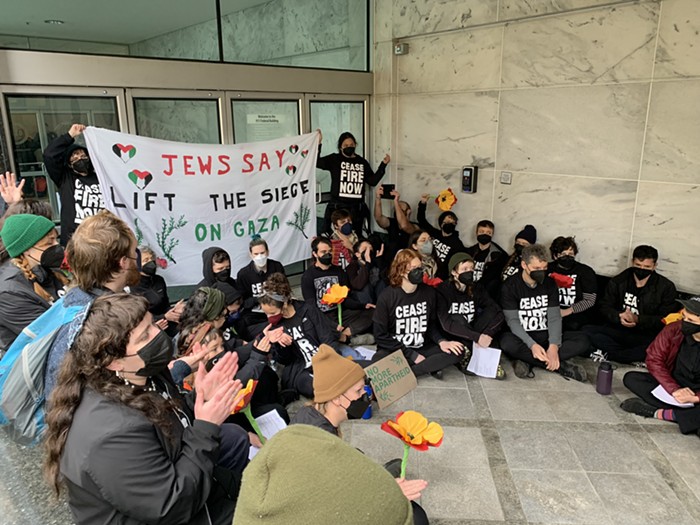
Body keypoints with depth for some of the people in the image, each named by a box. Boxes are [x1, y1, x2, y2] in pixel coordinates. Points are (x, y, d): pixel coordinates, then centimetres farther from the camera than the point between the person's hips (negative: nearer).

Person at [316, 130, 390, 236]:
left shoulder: (362, 162, 13)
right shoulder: (334, 159, 3)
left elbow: (373, 181, 10)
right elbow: (316, 162, -10)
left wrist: (383, 165, 5)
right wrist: (318, 143, -17)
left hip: (357, 208, 3)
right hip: (337, 207, -3)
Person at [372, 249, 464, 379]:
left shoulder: (429, 292, -2)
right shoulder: (387, 296, -13)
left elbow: (431, 323, 12)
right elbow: (380, 335, -11)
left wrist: (441, 341, -10)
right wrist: (412, 355, -14)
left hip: (422, 349, 4)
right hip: (394, 350, -4)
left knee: (456, 351, -18)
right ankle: (429, 366, -17)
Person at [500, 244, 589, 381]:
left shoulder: (549, 283, 2)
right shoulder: (510, 286, -9)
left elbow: (555, 317, -5)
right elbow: (513, 321, -15)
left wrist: (554, 346, -22)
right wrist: (532, 345, -30)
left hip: (546, 336, 4)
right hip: (523, 338, -3)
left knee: (582, 340, -18)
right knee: (507, 342, -37)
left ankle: (528, 361, -26)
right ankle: (560, 365, -26)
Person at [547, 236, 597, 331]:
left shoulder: (586, 271, 3)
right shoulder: (548, 269, 10)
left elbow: (589, 300, -2)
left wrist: (567, 311, -13)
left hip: (577, 313, -1)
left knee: (573, 325, -32)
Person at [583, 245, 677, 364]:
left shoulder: (666, 287, -1)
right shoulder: (618, 281, 6)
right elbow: (604, 306, 7)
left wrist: (637, 319, -21)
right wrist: (619, 317, -16)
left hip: (646, 336, -2)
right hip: (618, 331, 2)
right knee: (586, 330, -24)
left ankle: (608, 355, -23)